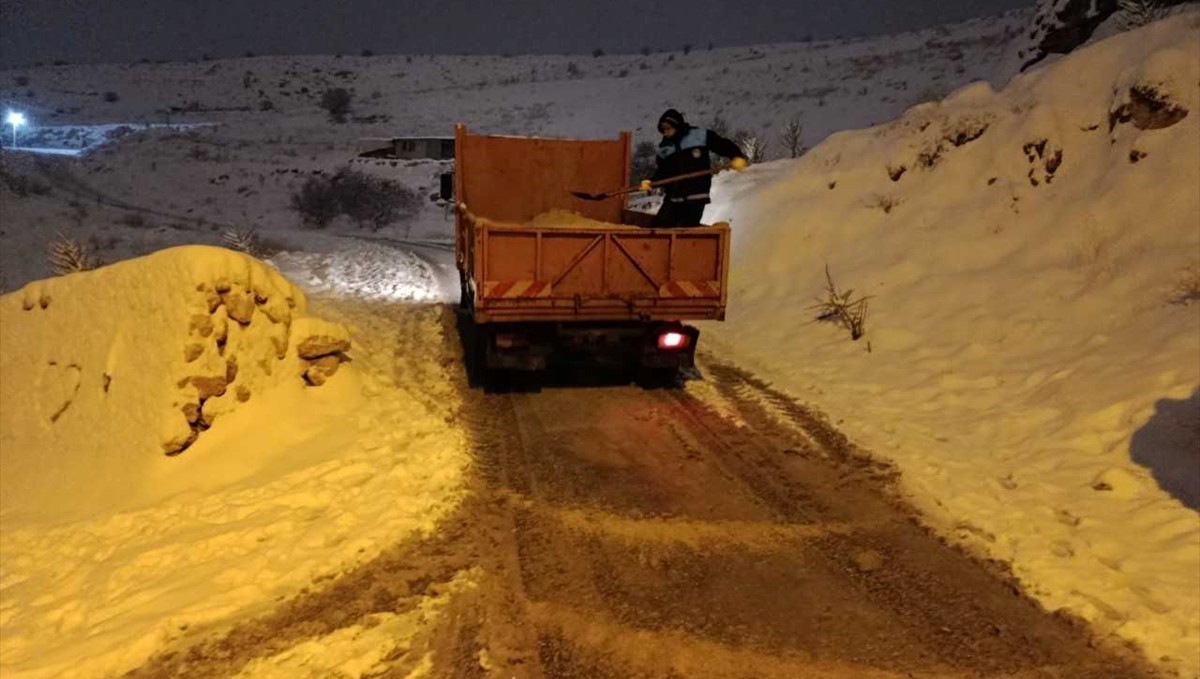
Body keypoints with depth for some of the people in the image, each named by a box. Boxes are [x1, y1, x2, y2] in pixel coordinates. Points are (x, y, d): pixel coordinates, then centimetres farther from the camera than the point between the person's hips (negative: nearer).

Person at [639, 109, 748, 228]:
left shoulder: (701, 136, -1)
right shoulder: (664, 148, 11)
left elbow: (724, 146, 2)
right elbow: (662, 173, 10)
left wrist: (737, 157, -16)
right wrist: (650, 182, -9)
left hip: (696, 197, -4)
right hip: (673, 198, 4)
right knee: (657, 227, -5)